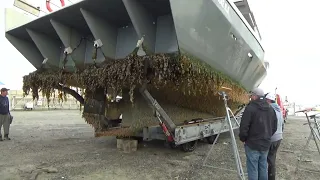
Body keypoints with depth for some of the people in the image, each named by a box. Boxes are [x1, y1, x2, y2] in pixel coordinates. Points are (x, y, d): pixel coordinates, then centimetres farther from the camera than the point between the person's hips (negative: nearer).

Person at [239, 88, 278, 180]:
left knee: (253, 169, 3)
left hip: (253, 145, -7)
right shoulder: (271, 109, 8)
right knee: (263, 168, 18)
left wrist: (243, 138, -2)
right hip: (266, 144, 7)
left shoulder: (250, 108, -16)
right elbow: (274, 128, 13)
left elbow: (244, 127, -18)